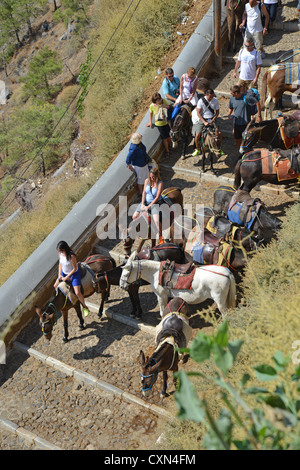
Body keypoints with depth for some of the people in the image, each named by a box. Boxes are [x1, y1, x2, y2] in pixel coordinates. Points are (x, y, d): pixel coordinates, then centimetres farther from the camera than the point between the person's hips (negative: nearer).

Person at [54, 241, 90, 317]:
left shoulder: (72, 256, -33)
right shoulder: (60, 253, -13)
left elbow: (74, 269, -24)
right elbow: (60, 264, 4)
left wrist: (66, 277, -17)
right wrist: (59, 275, -4)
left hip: (74, 274, -7)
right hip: (64, 273, 7)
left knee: (77, 293, -14)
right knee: (55, 287, 15)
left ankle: (85, 307, 10)